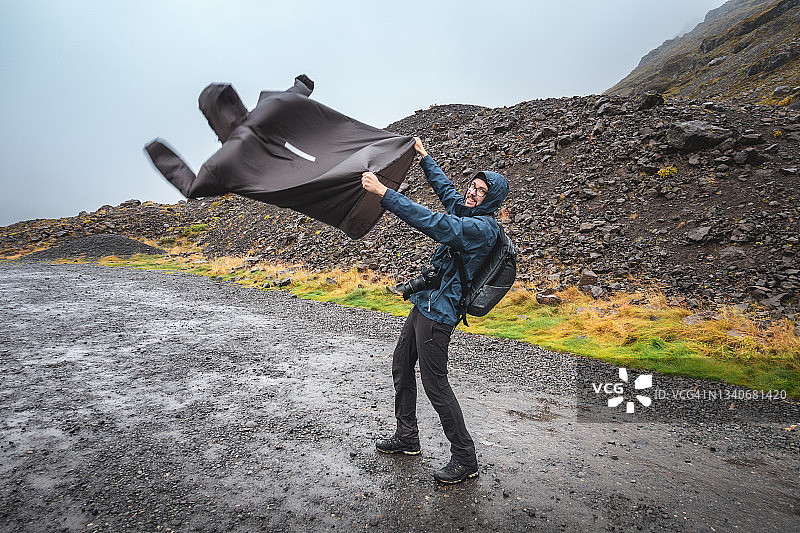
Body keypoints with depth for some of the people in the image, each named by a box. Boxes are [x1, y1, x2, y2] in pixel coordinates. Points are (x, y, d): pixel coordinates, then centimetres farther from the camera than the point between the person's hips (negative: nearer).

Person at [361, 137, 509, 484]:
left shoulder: (483, 227, -19)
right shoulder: (464, 211, 9)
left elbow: (433, 223, -31)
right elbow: (444, 187, 28)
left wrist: (383, 192, -31)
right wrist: (424, 155, 33)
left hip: (438, 312, -10)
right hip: (424, 305, 10)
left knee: (434, 383, -4)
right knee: (401, 367, 17)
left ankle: (465, 459, 12)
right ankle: (406, 438, 33)